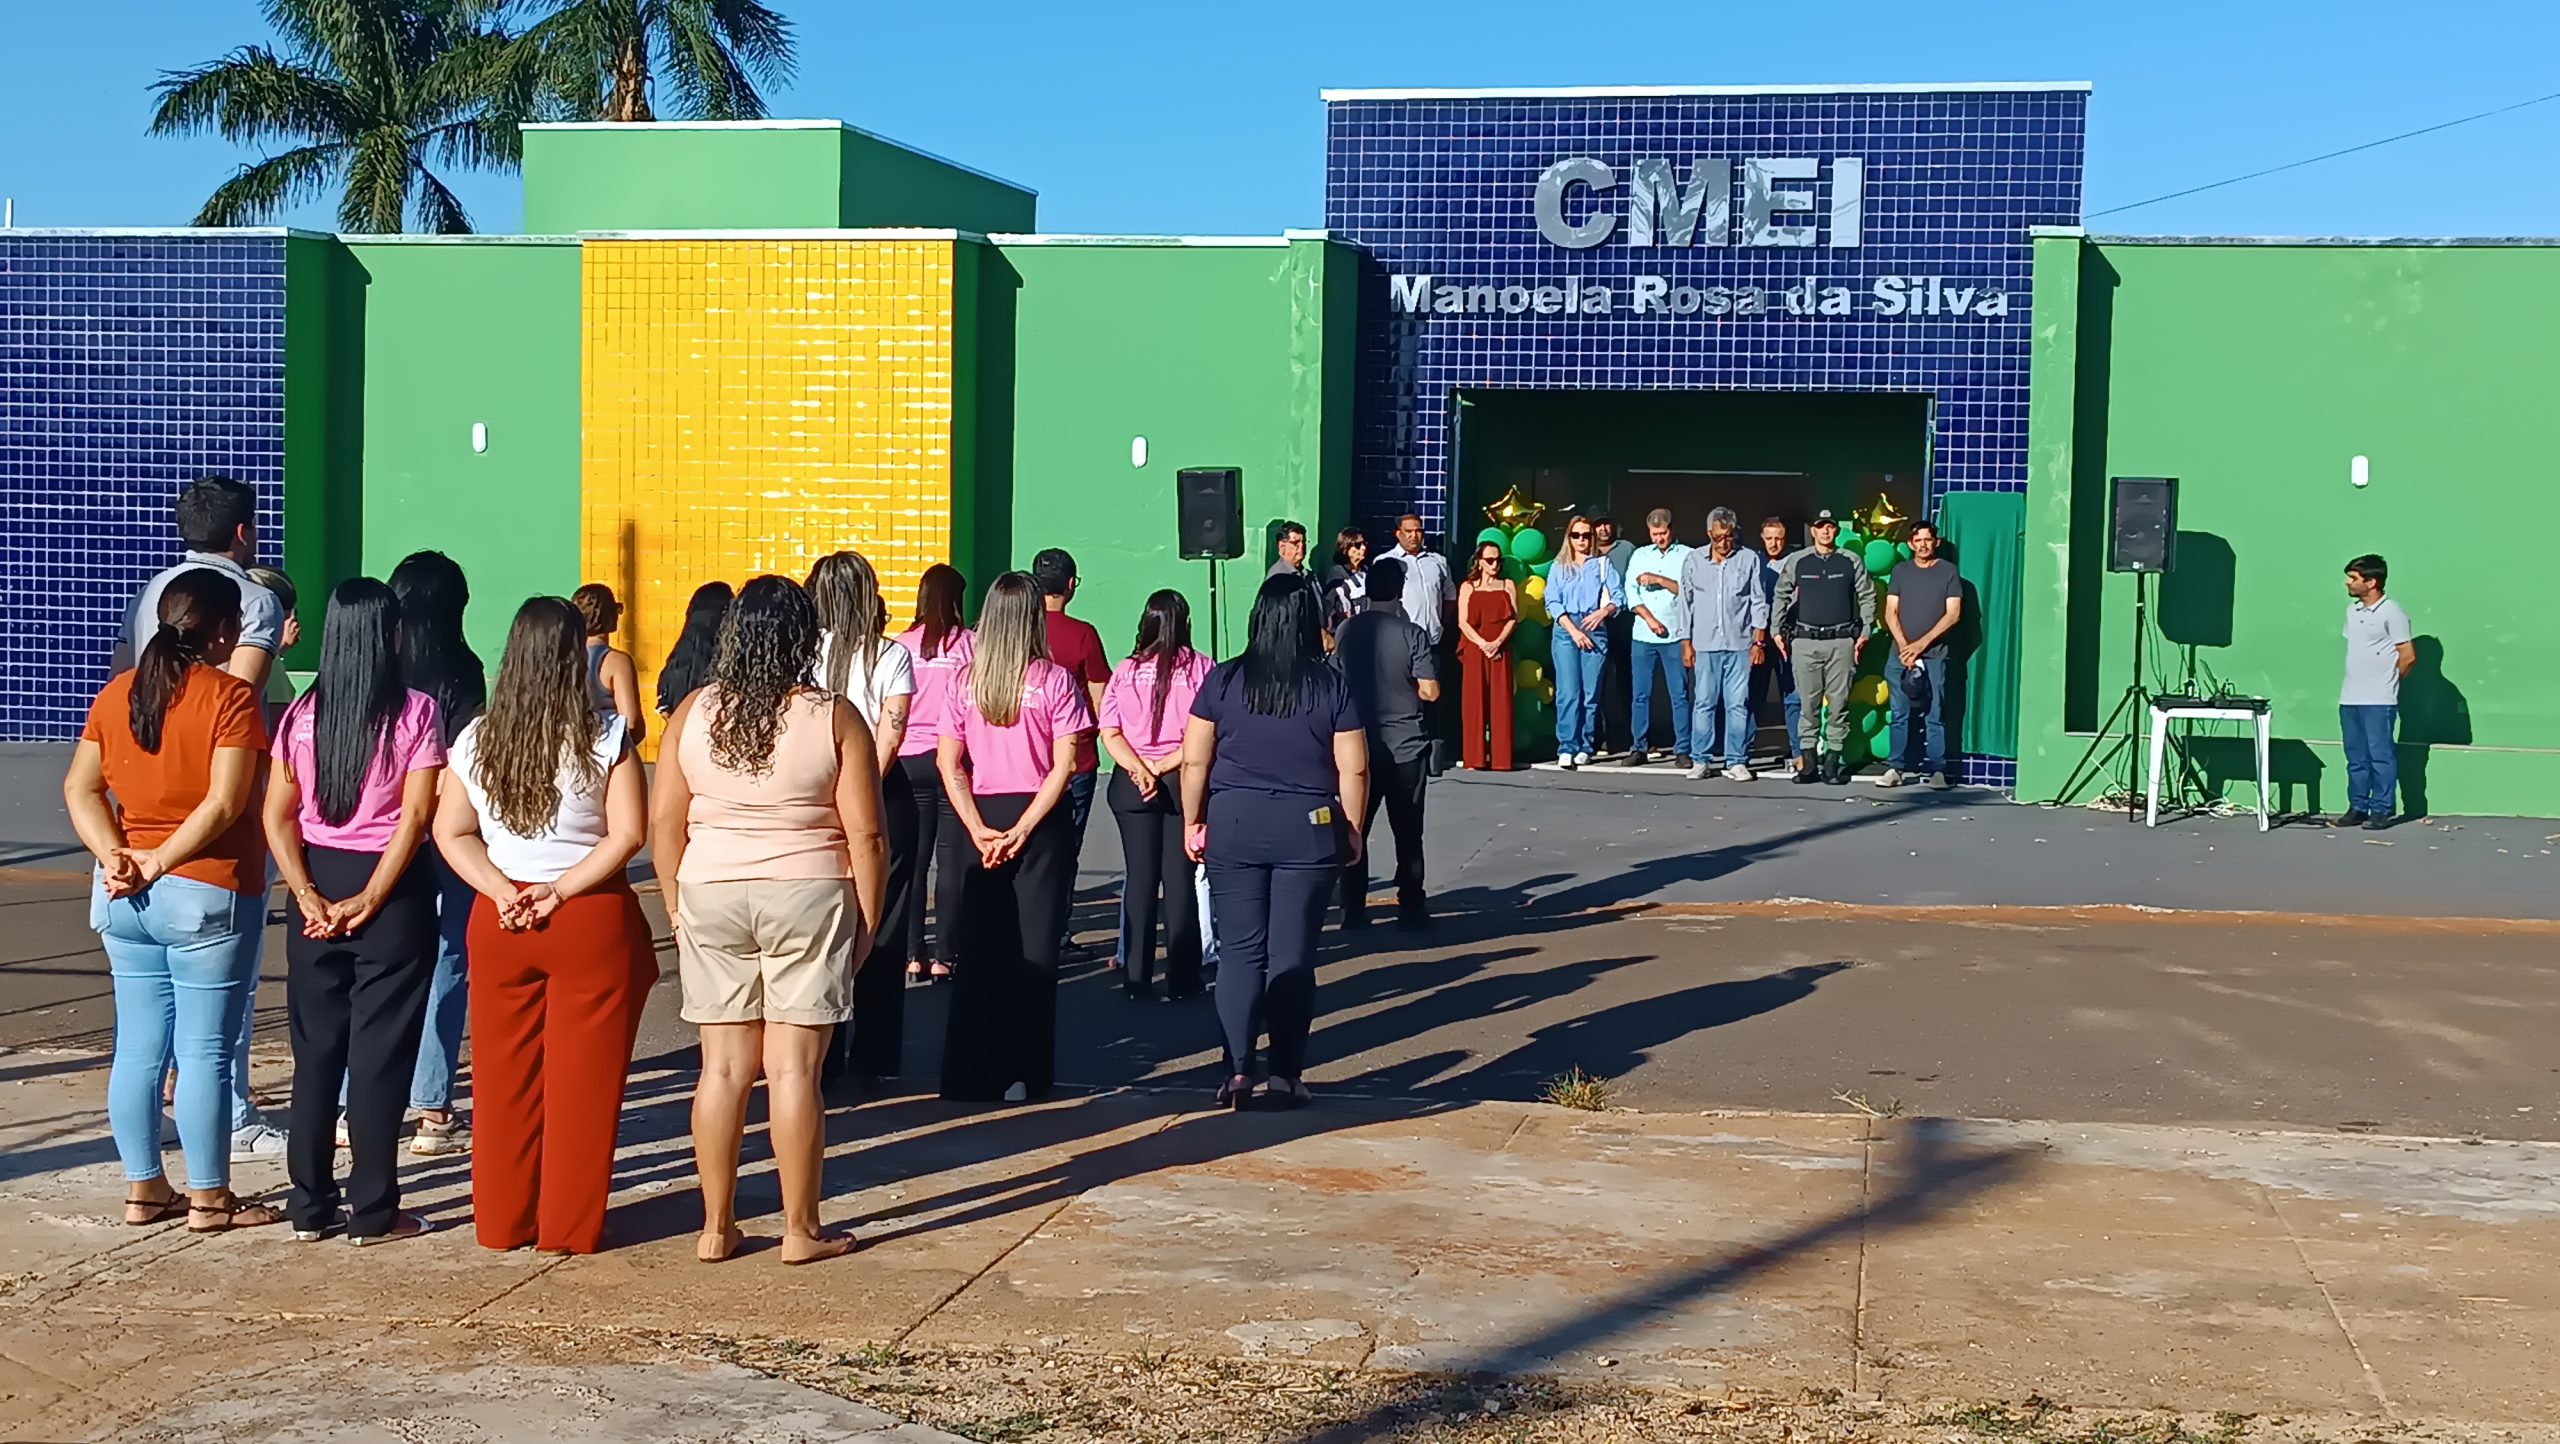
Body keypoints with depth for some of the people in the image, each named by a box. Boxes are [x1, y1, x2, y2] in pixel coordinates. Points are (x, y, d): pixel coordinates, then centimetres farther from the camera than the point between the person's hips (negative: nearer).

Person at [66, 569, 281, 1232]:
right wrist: (160, 864, -14)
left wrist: (115, 855, -7)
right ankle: (208, 1198, 8)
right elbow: (224, 804, -20)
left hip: (125, 900, 7)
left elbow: (80, 789, 2)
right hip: (208, 894, -6)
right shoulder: (230, 696, -11)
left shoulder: (116, 693, 8)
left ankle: (143, 1189, 20)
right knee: (205, 1052, 1)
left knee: (138, 1046, 12)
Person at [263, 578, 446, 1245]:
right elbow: (415, 817, -15)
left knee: (315, 1051, 12)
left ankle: (310, 1205, 17)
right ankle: (373, 1212, 7)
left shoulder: (303, 714, 1)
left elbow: (278, 817, -2)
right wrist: (369, 902, -11)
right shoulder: (415, 712, -8)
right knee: (380, 1055, 3)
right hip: (395, 890, -3)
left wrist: (310, 897, -4)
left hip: (320, 882, 3)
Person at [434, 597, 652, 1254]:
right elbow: (627, 834, -15)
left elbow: (451, 834, 0)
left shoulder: (477, 739, 2)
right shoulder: (606, 740, -8)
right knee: (582, 1082, 5)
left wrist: (501, 889, -6)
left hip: (500, 922, 3)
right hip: (592, 922, -3)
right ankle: (570, 1226, 10)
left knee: (504, 1077, 12)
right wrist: (562, 889, -11)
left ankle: (502, 1220, 20)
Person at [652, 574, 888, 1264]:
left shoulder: (693, 714, 1)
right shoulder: (835, 718, -6)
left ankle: (716, 1227, 14)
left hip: (710, 894, 3)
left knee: (723, 1065, 9)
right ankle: (801, 1230, 8)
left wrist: (678, 908, 13)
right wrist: (866, 923, 2)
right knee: (794, 1067, 1)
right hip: (807, 895, -3)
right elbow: (864, 835, -7)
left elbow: (664, 824, 3)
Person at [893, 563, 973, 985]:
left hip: (908, 761, 2)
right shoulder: (970, 644, -7)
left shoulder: (900, 646, 0)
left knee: (912, 860, 8)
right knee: (953, 862, 3)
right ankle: (944, 957, 2)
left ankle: (912, 956, 9)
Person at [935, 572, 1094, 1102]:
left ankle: (972, 1073, 12)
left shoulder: (967, 681, 1)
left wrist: (979, 830, -5)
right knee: (1034, 949, 4)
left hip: (985, 819, 2)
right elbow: (1063, 766, -12)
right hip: (1043, 820, -2)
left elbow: (949, 763, -1)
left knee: (979, 947, 9)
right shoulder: (1055, 680, -7)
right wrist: (1021, 832, -11)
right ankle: (1025, 1074, 5)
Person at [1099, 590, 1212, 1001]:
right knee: (1179, 879, 3)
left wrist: (1139, 769, -14)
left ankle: (1137, 978, 9)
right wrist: (1166, 766, -10)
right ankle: (1181, 980, 4)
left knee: (1139, 878, 8)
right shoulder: (1200, 668, -5)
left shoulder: (1125, 671, 2)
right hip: (1184, 782, -2)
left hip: (1131, 786, 2)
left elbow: (1110, 734, -5)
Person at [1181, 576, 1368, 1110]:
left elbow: (1194, 761, 0)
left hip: (1233, 826, 0)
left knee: (1240, 953, 6)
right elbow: (1353, 769, -2)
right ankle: (1286, 1074, 7)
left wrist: (1193, 822, 11)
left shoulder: (1223, 681, -2)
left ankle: (1237, 1071, 2)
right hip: (1308, 830, 0)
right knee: (1293, 956, 5)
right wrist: (1352, 831, 9)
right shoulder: (1332, 686, -3)